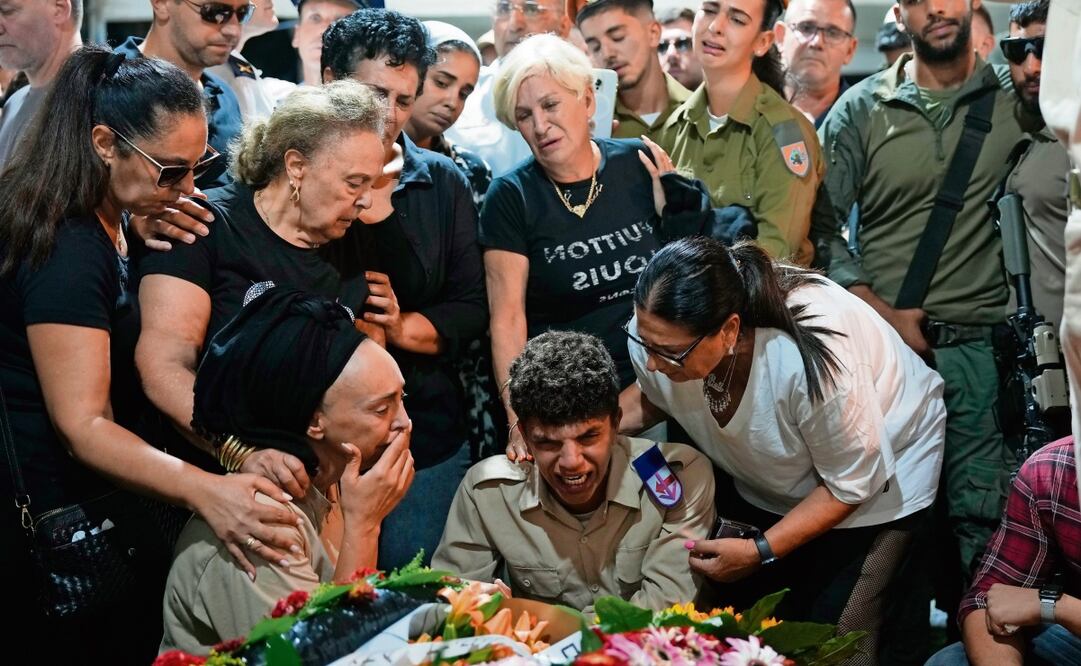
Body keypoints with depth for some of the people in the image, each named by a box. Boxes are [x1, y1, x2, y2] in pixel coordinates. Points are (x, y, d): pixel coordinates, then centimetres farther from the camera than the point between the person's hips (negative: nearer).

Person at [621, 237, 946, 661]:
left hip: (880, 469, -5)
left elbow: (853, 485, -23)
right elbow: (651, 399, 0)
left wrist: (761, 551, -27)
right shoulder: (658, 329, -25)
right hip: (772, 483, 5)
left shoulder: (808, 361, -41)